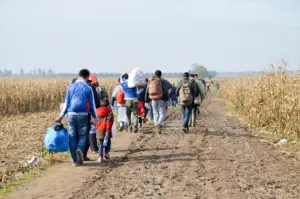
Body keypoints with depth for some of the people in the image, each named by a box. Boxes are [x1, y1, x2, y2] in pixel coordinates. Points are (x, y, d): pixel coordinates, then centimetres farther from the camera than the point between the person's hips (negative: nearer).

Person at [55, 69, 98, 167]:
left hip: (71, 114, 2)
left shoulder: (71, 87, 7)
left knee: (72, 137, 9)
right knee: (82, 135, 10)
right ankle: (80, 149, -22)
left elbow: (66, 103, 8)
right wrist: (95, 118, 12)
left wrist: (61, 116, 14)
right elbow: (92, 105, 2)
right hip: (83, 115, -2)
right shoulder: (88, 89, -1)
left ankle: (75, 160, 9)